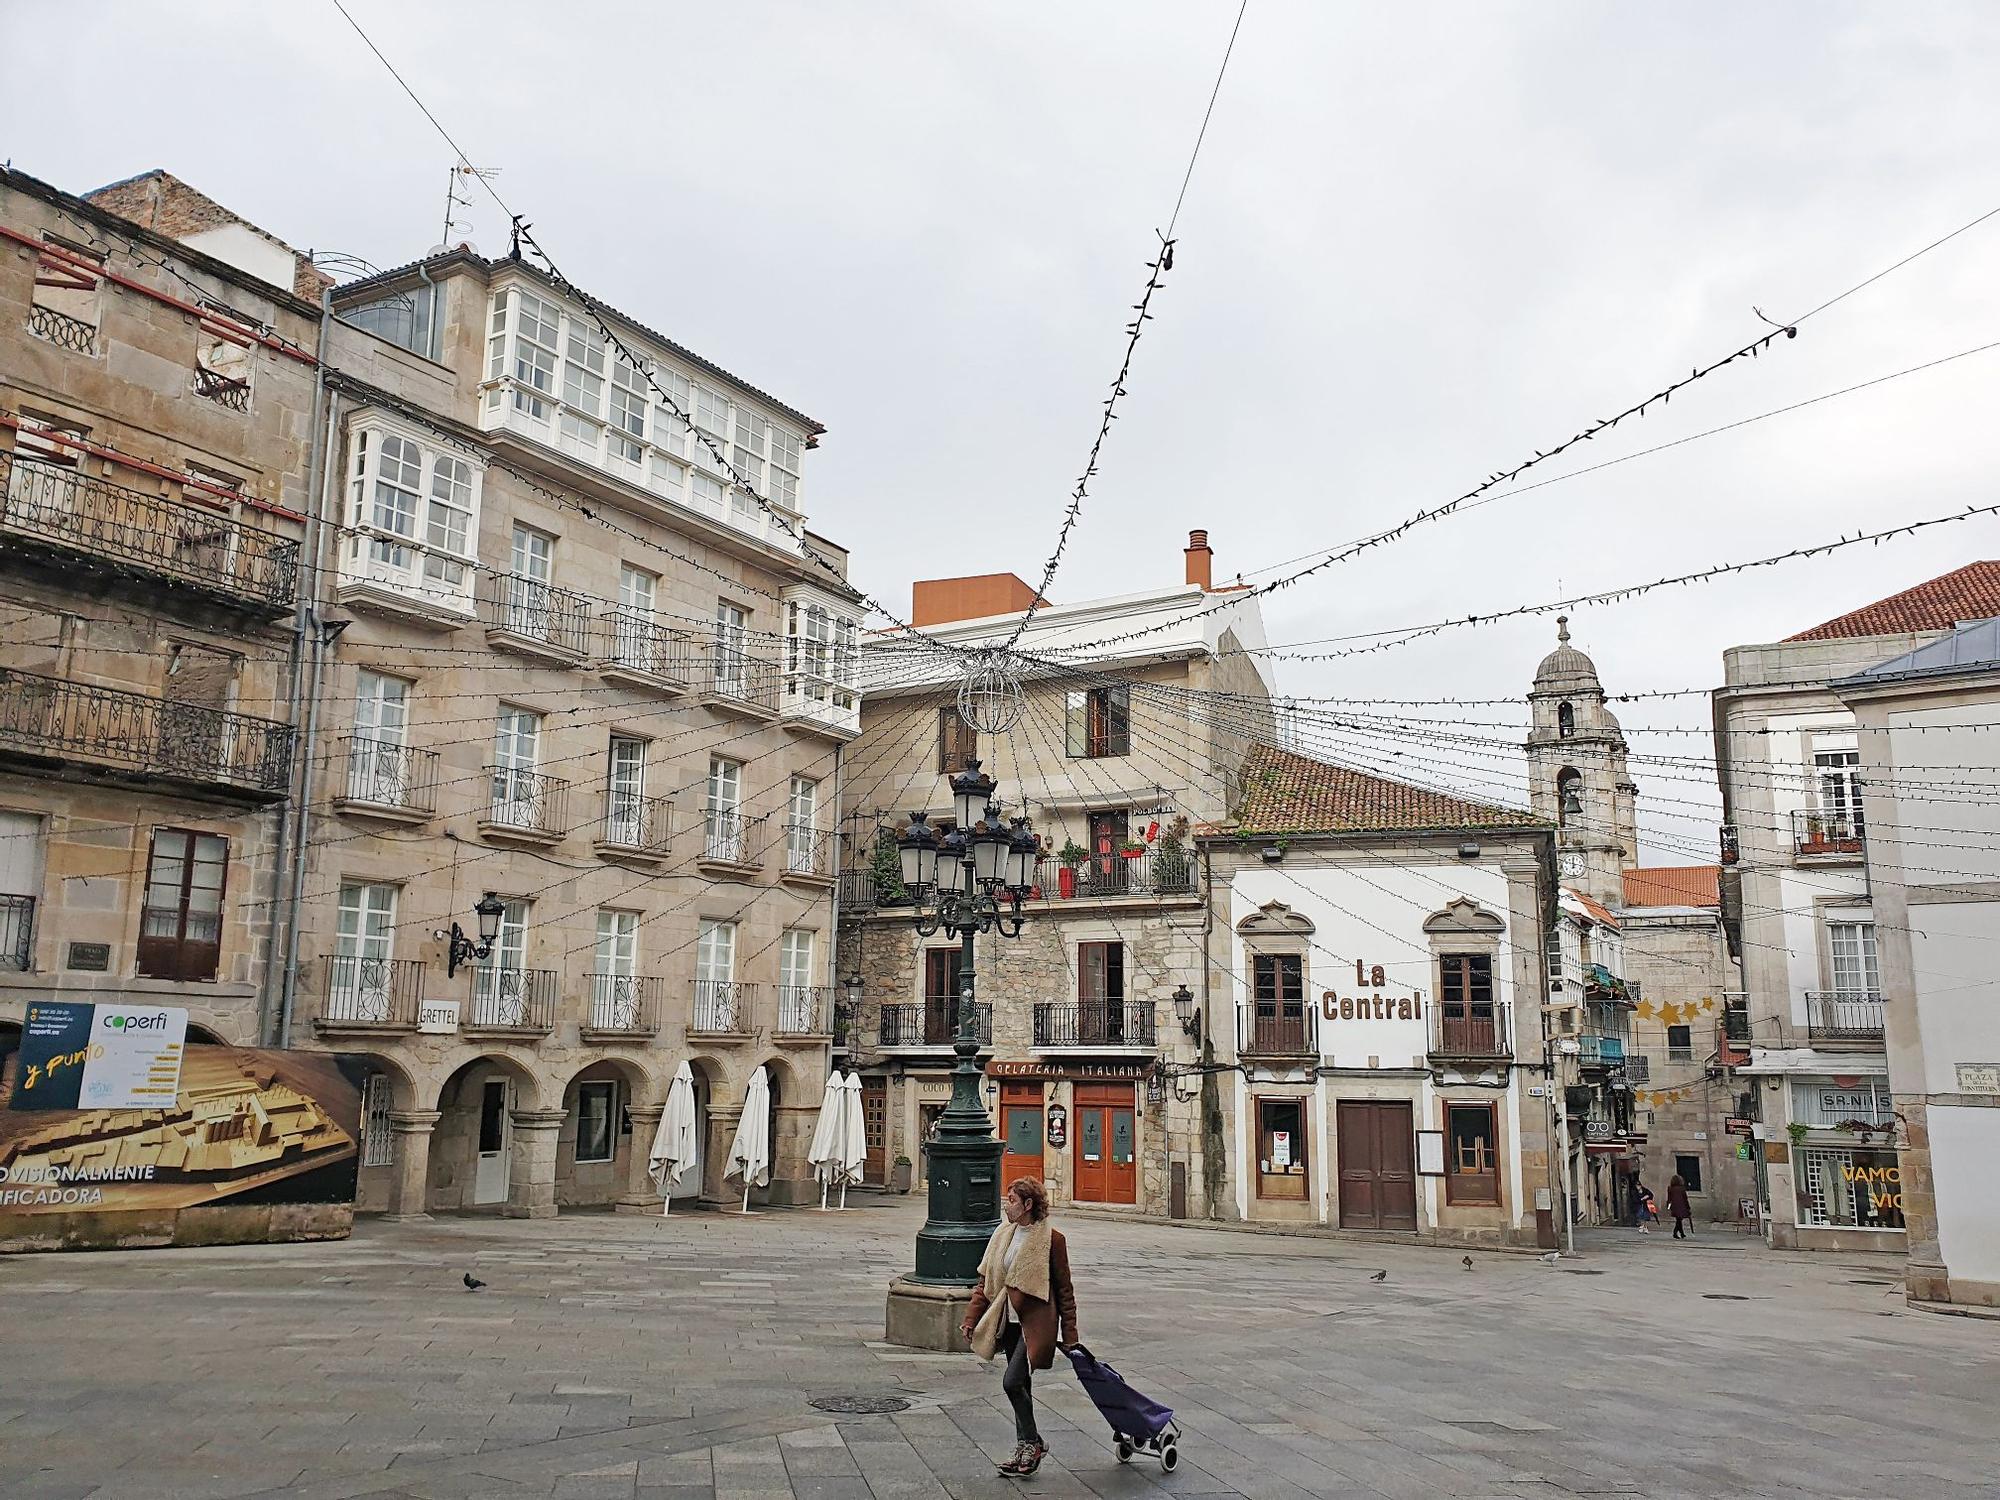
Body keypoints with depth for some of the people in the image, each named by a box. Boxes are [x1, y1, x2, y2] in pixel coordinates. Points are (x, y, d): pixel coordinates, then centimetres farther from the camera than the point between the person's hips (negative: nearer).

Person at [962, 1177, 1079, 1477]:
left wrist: (1070, 1336, -4)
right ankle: (1026, 1449, 25)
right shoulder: (1003, 1234, 6)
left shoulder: (1052, 1239, -11)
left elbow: (1064, 1289, -5)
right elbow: (985, 1280, 12)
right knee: (1020, 1385, 13)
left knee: (1012, 1382, -12)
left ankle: (1032, 1444, 7)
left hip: (1034, 1323, -6)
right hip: (1009, 1322, 6)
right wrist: (972, 1318, 6)